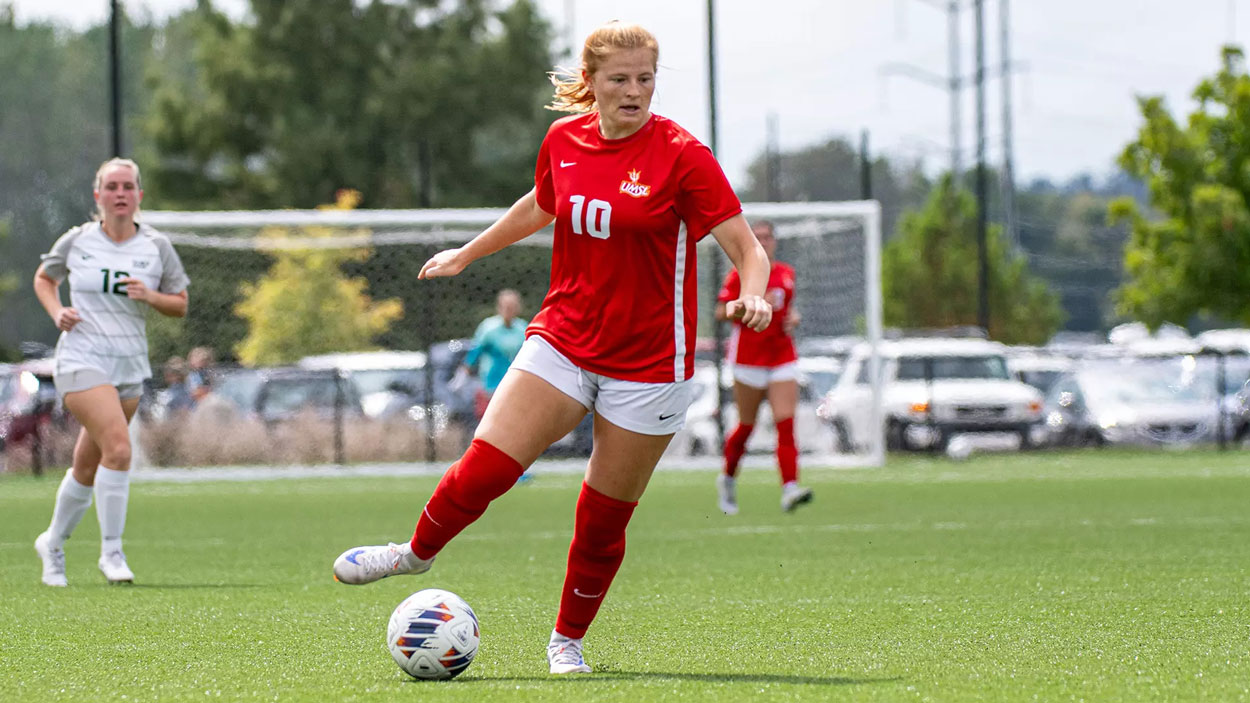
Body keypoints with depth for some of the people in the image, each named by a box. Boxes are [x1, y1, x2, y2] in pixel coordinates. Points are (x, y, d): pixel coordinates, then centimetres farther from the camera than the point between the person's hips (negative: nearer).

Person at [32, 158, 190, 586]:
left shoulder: (156, 247, 4)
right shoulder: (77, 241, 1)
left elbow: (180, 306, 9)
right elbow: (44, 278, 18)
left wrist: (150, 296, -11)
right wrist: (57, 312, -1)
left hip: (130, 366, 4)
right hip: (81, 361, -4)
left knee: (88, 466, 10)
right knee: (118, 448, -22)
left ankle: (53, 543, 33)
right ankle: (111, 552, -12)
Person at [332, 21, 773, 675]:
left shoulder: (682, 155, -12)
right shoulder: (564, 140, 1)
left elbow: (748, 250, -12)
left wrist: (751, 298, -33)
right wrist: (466, 253, 33)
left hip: (647, 363, -3)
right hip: (562, 342, 3)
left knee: (602, 521, 3)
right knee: (484, 466, -10)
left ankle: (568, 639, 25)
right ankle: (416, 552, 18)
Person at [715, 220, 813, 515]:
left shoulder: (786, 273, 12)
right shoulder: (740, 273, -3)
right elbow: (721, 312, -9)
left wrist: (793, 317, 4)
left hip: (782, 355, 4)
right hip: (749, 356, -4)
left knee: (786, 423, -11)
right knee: (746, 425, 5)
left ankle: (789, 489, -20)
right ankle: (728, 479, 29)